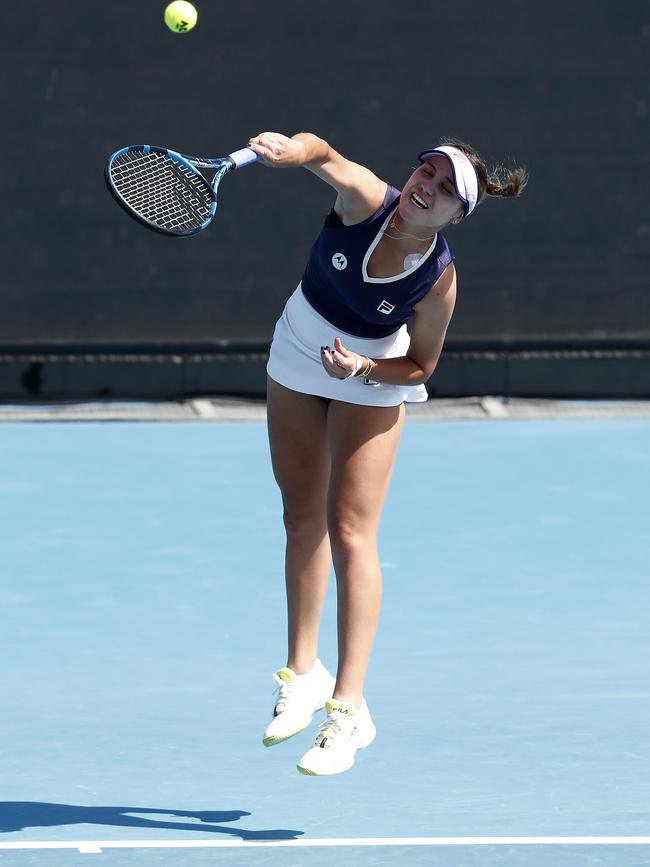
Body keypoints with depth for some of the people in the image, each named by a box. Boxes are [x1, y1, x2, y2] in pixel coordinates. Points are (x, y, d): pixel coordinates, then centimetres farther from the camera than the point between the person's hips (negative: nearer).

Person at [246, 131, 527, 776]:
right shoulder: (366, 202, -27)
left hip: (372, 382, -3)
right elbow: (324, 156, -48)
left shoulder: (439, 278, -28)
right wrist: (290, 150, -71)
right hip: (297, 356, 3)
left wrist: (362, 367, -32)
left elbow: (420, 366, -15)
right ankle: (303, 675, 28)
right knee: (302, 517, 14)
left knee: (349, 530, -13)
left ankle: (348, 706, -13)